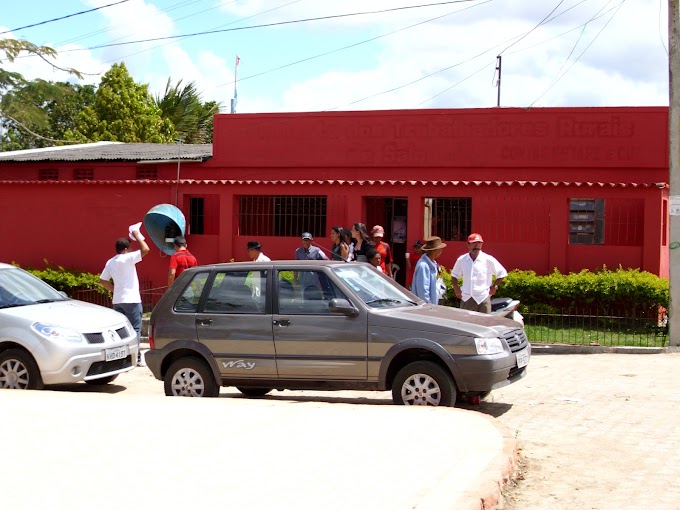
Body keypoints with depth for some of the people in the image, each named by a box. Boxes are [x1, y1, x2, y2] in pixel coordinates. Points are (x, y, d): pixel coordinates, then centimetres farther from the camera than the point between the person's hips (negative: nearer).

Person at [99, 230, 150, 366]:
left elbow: (103, 280, 12)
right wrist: (137, 236, -4)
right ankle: (136, 358, -5)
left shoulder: (110, 262, 11)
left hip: (117, 301, 7)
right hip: (131, 300, -7)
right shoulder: (127, 258, -11)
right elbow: (145, 249, -17)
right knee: (135, 329, -2)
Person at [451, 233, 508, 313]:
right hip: (466, 298, 3)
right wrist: (456, 288, 7)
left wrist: (494, 287, 0)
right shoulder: (461, 260, 4)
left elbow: (502, 273, 4)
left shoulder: (488, 260, -5)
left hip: (483, 298, -3)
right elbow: (454, 275, 19)